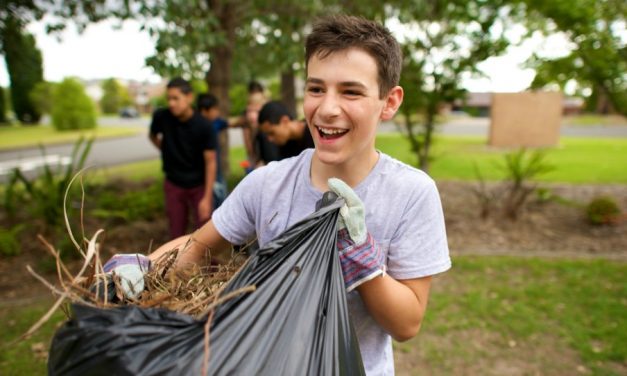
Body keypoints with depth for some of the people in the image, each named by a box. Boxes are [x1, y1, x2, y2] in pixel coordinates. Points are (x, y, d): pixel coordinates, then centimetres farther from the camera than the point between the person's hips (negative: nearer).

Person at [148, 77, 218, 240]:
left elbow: (210, 162, -16)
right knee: (176, 234, 9)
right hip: (173, 185, 2)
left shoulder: (204, 126, -19)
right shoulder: (161, 117, -11)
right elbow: (153, 136, 13)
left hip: (199, 186, -2)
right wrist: (167, 151, 2)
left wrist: (207, 197, -17)